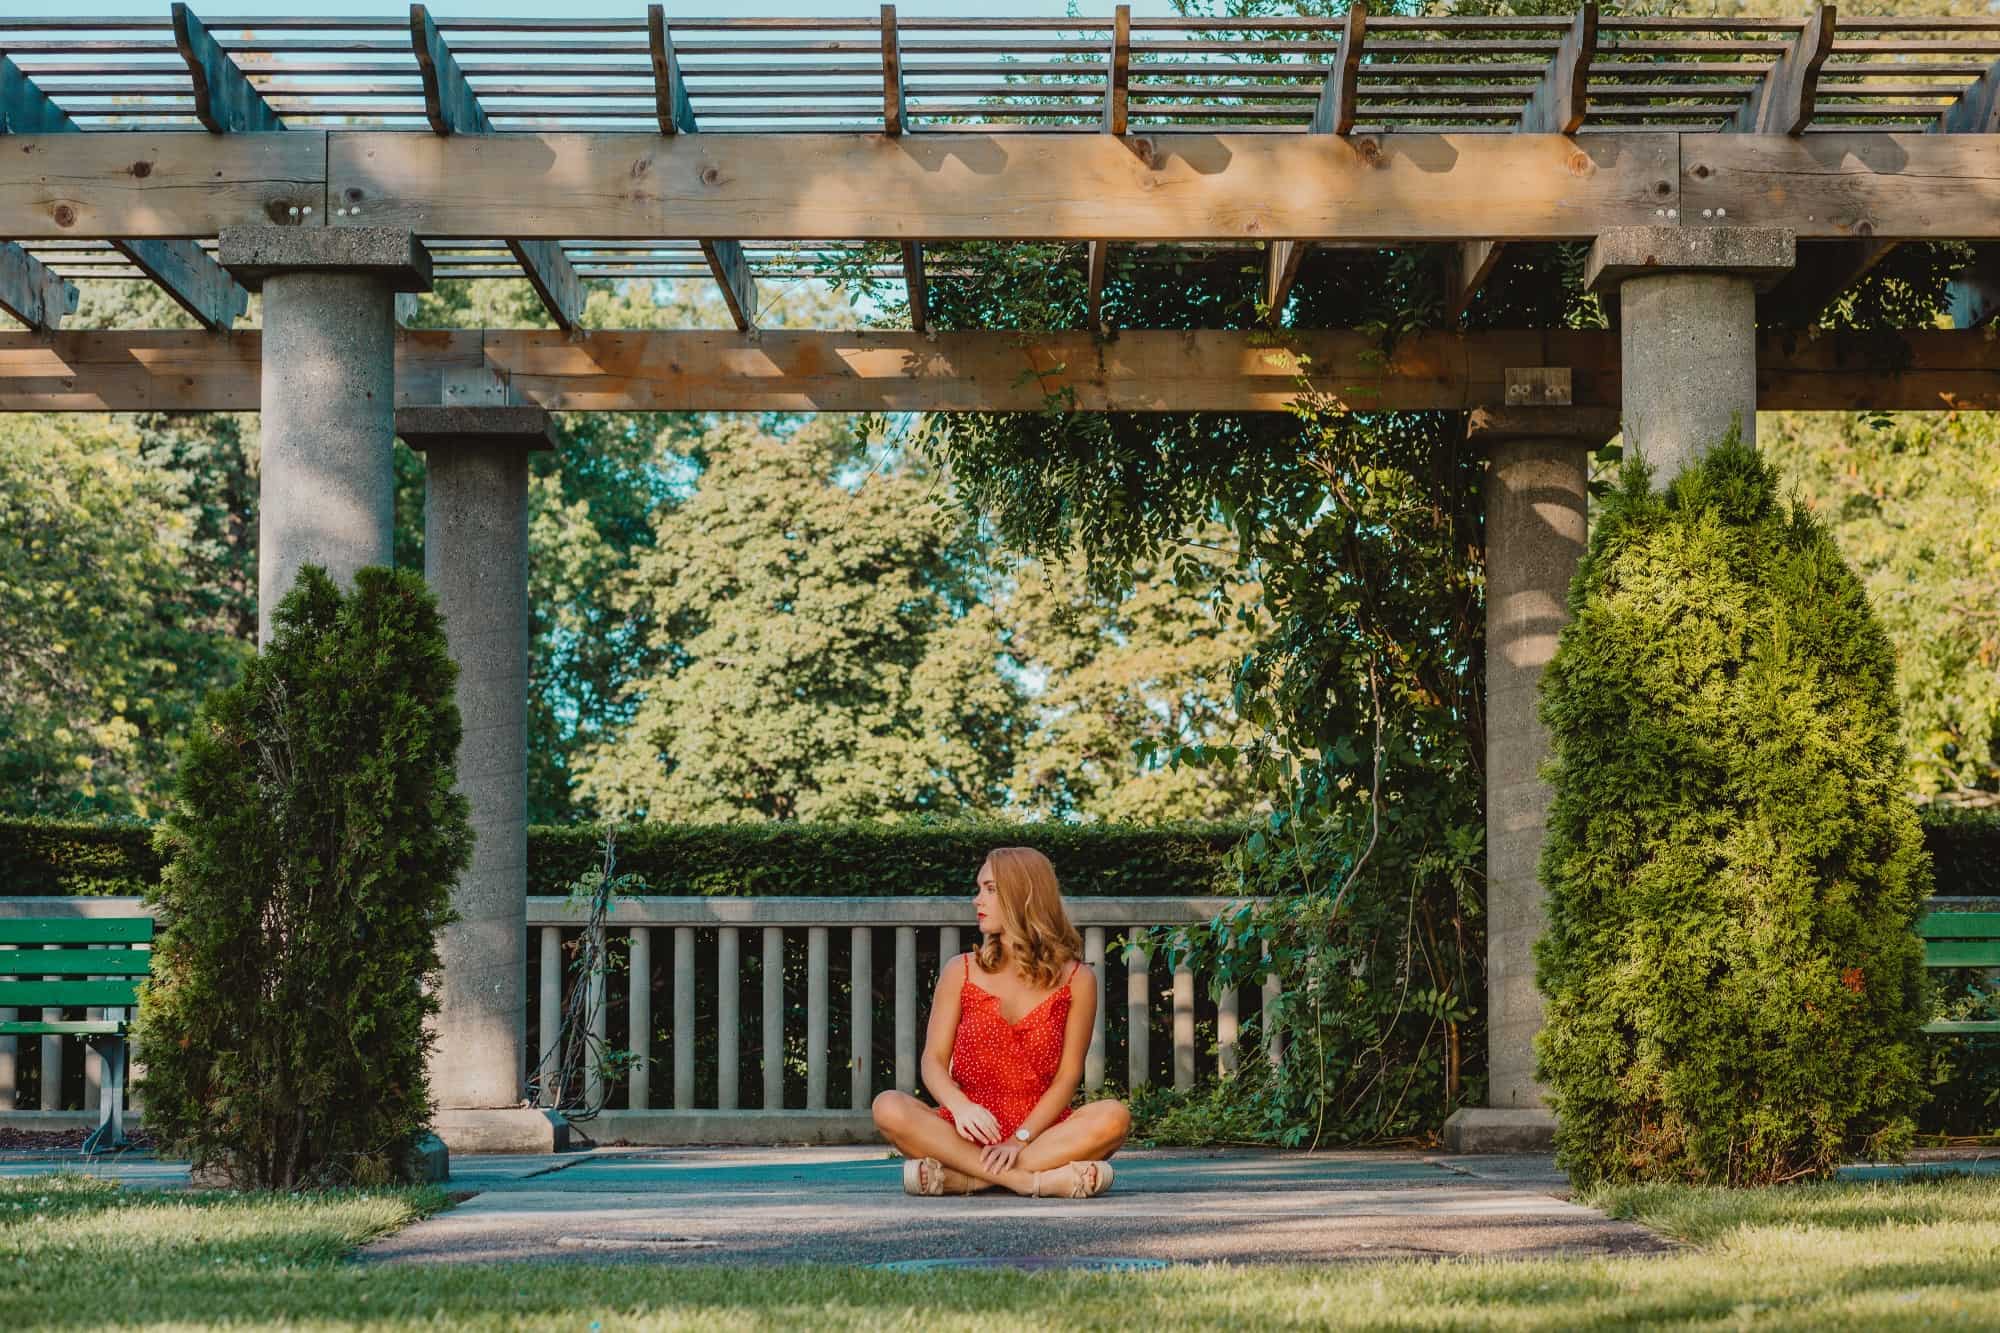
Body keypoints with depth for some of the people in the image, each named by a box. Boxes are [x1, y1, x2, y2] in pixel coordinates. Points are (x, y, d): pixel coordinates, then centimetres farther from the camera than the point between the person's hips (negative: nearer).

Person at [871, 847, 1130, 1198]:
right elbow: (933, 1061, 2)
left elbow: (1067, 1076, -1)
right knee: (889, 1108, -28)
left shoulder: (1077, 980, 5)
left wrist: (1020, 1140, -16)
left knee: (1114, 1117, -31)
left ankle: (962, 1177, -33)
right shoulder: (960, 971, 10)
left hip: (1039, 1131, -1)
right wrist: (960, 1106, -21)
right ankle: (1036, 1179, -37)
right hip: (969, 1131, 1)